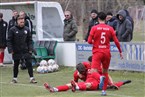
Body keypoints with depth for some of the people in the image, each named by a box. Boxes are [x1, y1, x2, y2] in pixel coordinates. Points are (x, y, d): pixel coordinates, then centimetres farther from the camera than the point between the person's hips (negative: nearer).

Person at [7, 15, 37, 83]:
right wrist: (11, 50, -12)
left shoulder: (27, 29, 4)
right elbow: (9, 41, -6)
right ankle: (15, 78, 24)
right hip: (16, 51, -2)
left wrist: (30, 49, 0)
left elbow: (30, 40, 9)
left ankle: (31, 78, -3)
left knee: (29, 63, -6)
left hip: (26, 51, 2)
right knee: (16, 65, 11)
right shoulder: (12, 30, -7)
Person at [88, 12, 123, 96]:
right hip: (107, 53, 3)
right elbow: (116, 41, 2)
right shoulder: (110, 28, 3)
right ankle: (104, 90, 18)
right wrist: (120, 52, 13)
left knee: (93, 71, -14)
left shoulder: (94, 28, -3)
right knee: (105, 72, 18)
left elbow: (89, 41, -6)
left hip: (97, 52, -3)